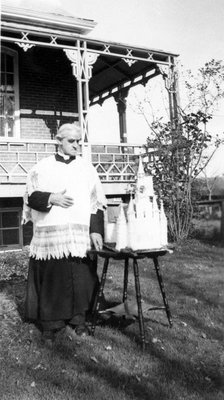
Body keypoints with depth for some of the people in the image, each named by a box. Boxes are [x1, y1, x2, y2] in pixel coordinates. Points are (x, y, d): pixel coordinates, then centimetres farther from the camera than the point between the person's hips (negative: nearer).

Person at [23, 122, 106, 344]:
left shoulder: (87, 168, 9)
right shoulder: (42, 167, 6)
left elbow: (97, 202, 6)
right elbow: (30, 197, 3)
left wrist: (96, 230, -3)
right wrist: (51, 198, -14)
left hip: (80, 234, 2)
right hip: (49, 234, -1)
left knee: (80, 278, 3)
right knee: (51, 277, 1)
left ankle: (78, 319, 19)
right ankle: (49, 323, 16)